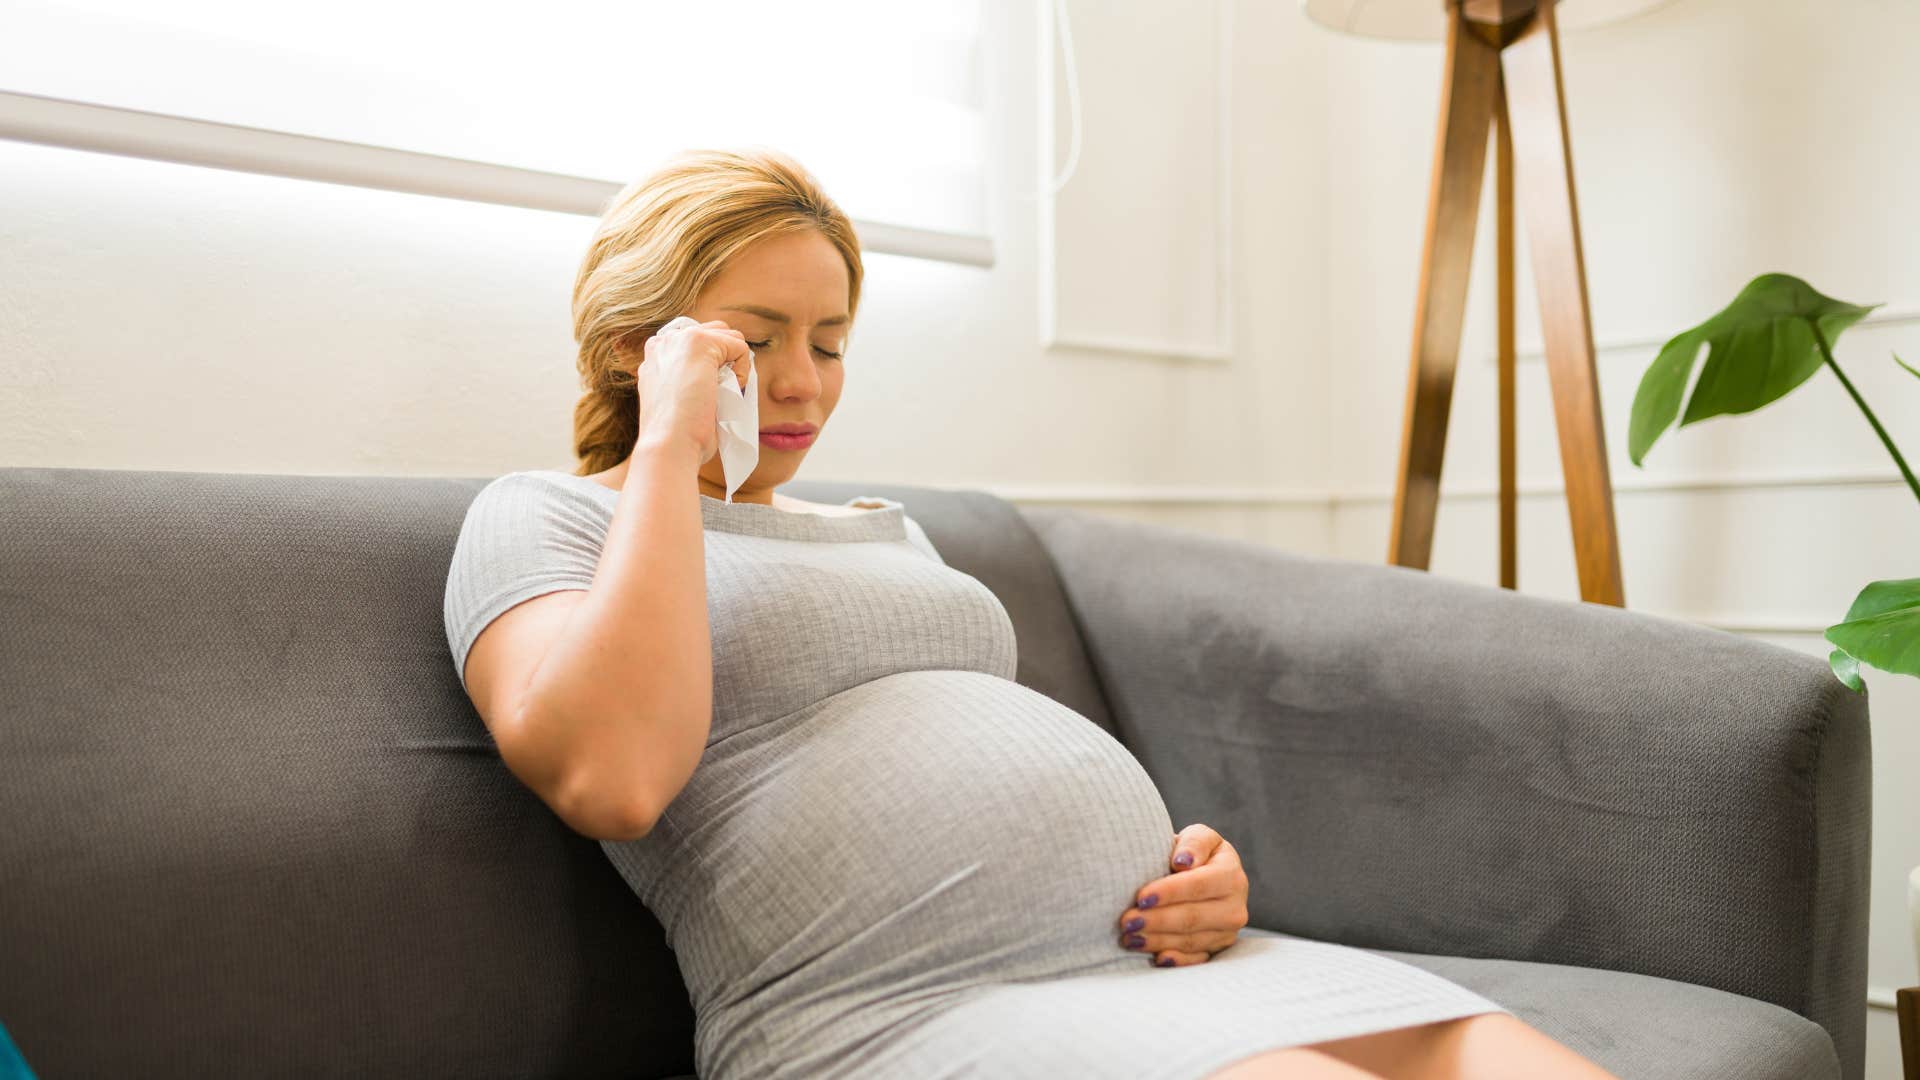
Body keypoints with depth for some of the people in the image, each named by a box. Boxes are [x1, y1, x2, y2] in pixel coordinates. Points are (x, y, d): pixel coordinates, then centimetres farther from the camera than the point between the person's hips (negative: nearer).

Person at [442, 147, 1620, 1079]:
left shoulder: (888, 529, 29)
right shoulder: (543, 518, 9)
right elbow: (611, 778, -12)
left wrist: (1197, 868, 7)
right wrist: (667, 448, -5)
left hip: (1150, 955, 7)